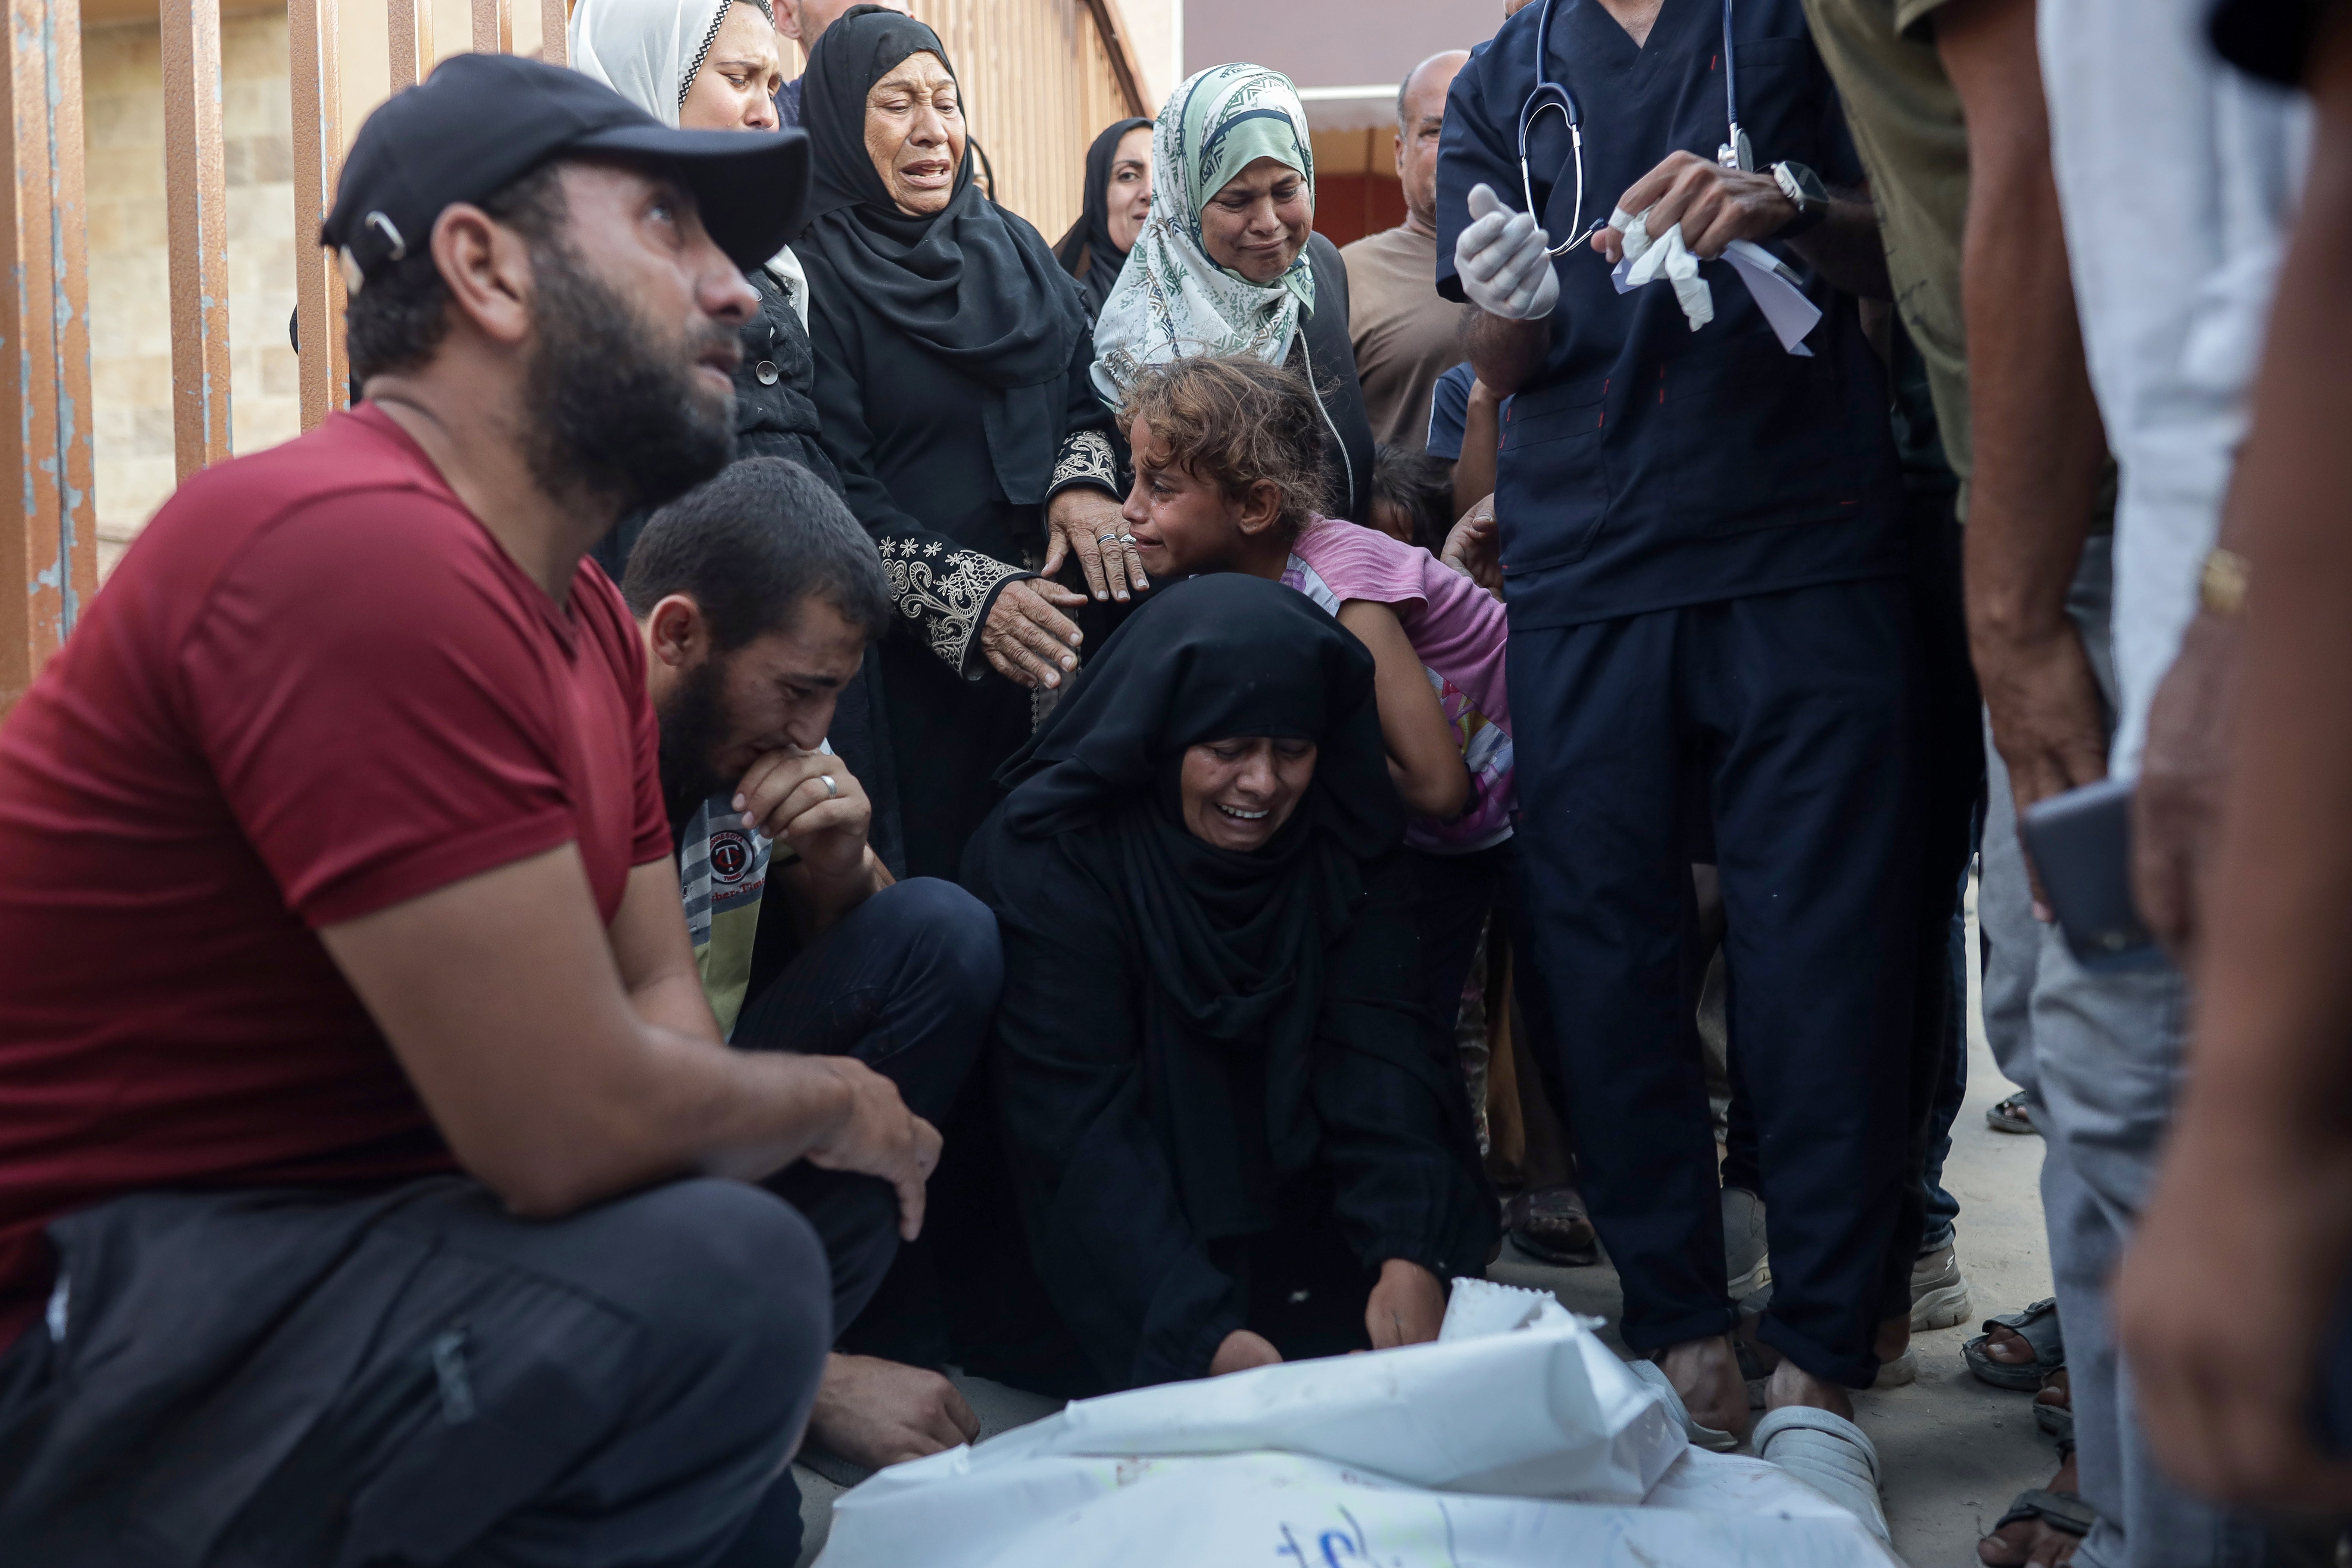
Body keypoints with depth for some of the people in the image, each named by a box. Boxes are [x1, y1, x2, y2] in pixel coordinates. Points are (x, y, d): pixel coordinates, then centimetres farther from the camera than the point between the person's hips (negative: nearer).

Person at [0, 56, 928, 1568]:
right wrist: (834, 1101, -7)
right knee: (723, 1278, -28)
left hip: (320, 1220, 10)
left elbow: (658, 992, 7)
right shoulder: (357, 549, -24)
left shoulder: (587, 617, 8)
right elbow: (574, 1122, -26)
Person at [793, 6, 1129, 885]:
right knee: (934, 866, 2)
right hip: (908, 649, -5)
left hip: (1043, 631, 5)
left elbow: (1084, 398, 11)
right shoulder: (811, 273, -7)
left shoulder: (1014, 248, 11)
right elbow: (833, 488, -12)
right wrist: (967, 596, -22)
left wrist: (1083, 483, -11)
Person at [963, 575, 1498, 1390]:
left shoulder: (1341, 846, -5)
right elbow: (1080, 1124, -26)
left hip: (1288, 1223, 4)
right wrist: (1204, 1333, -37)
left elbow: (1378, 1051, -15)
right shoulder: (1046, 860, -19)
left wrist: (1410, 1256, -32)